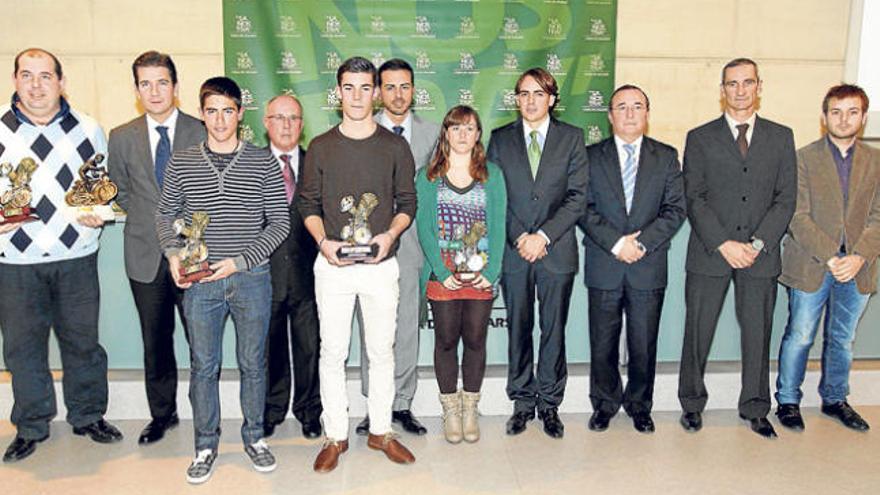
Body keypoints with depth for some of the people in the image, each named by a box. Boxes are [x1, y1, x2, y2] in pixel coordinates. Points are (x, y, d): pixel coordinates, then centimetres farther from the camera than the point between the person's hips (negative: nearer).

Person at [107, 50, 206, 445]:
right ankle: (162, 414, 29)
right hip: (146, 255, 3)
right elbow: (119, 193, 14)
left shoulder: (202, 133, -2)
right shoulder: (121, 138, 6)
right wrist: (149, 220, 3)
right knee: (155, 341, 13)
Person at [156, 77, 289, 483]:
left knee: (253, 363, 10)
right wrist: (174, 253, -5)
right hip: (199, 281, 1)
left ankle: (254, 437, 28)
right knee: (203, 365, 9)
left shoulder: (263, 162, -1)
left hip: (251, 278, -1)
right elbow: (165, 213, 14)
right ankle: (206, 446, 25)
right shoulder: (181, 163, 3)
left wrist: (239, 261, -12)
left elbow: (280, 222, -2)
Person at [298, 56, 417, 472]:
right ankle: (335, 435, 19)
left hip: (381, 264, 0)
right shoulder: (320, 147, 5)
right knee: (332, 352, 5)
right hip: (332, 265, 0)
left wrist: (390, 233, -12)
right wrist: (323, 242, -11)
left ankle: (380, 430, 24)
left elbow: (408, 201, 6)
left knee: (382, 351, 8)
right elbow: (309, 203, 6)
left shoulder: (395, 146, 5)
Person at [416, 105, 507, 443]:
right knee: (446, 340, 6)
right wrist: (442, 273, -11)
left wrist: (491, 271, -9)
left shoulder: (492, 175, 8)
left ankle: (470, 410, 22)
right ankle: (450, 411, 20)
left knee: (475, 340, 7)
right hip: (443, 275, -1)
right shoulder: (427, 177, 5)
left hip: (481, 275, 1)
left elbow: (498, 226, 2)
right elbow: (424, 228, -2)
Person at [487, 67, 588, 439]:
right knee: (518, 331, 7)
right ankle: (523, 403, 21)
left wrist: (543, 236, -12)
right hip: (514, 251, 1)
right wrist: (519, 237, -9)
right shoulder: (500, 139, 8)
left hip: (557, 251, 0)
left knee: (554, 331, 6)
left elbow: (578, 197, -2)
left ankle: (549, 404, 20)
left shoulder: (571, 138, 5)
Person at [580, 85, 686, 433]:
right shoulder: (592, 156, 6)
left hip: (649, 267, 1)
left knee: (644, 345, 7)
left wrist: (642, 242, -12)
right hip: (603, 267, 0)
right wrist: (616, 243, -14)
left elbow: (675, 209, 1)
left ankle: (639, 404, 26)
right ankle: (604, 403, 25)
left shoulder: (666, 156, 9)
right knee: (603, 344, 7)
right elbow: (585, 209, -2)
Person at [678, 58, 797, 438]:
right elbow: (694, 199, -3)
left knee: (758, 334, 9)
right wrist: (723, 244, -13)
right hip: (709, 253, -1)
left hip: (761, 255, 2)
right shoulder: (700, 138, 4)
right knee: (698, 332, 5)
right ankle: (692, 403, 22)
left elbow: (785, 199, 3)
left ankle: (755, 408, 26)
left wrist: (757, 243, -10)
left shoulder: (781, 137, 9)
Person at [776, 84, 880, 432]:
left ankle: (834, 399, 33)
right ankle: (788, 401, 21)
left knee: (843, 339, 16)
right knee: (799, 336, 5)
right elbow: (798, 217, -9)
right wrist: (829, 256, -18)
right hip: (811, 266, -3)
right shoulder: (804, 158, -3)